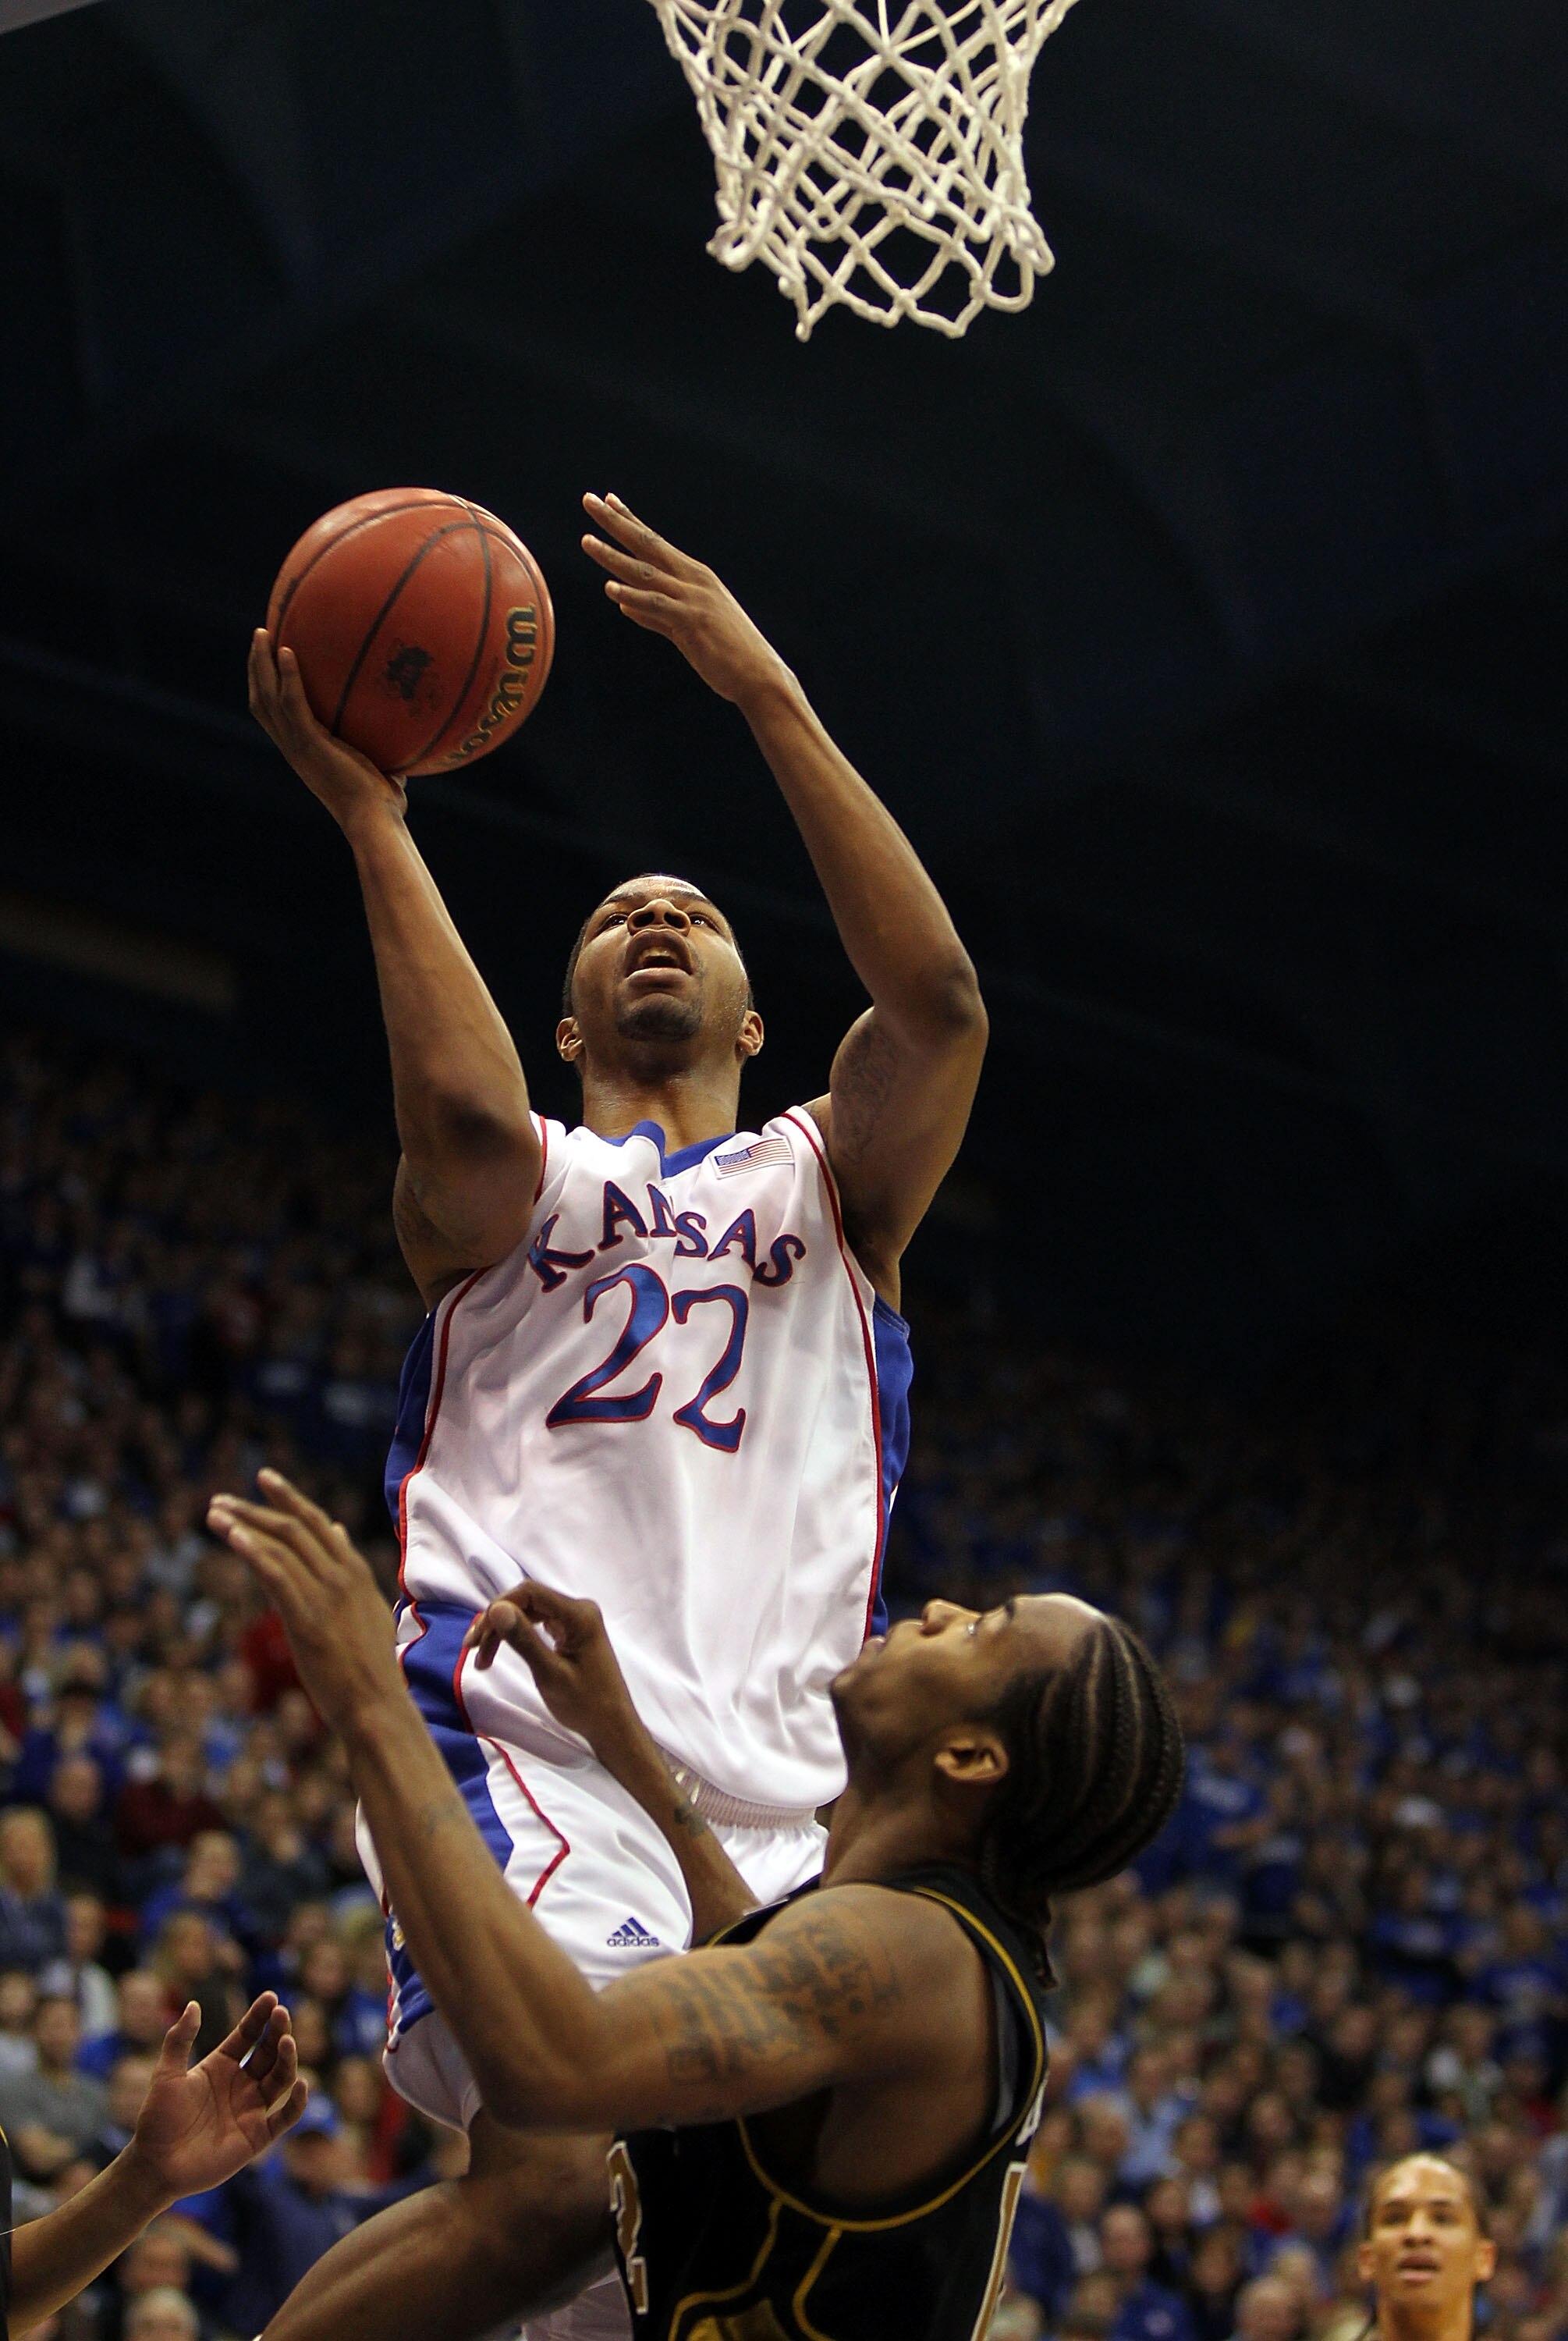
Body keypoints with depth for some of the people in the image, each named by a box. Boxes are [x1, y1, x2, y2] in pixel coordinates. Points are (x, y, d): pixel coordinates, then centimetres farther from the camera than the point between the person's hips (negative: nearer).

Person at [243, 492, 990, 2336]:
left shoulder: (831, 1180, 24)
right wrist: (368, 810, -4)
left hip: (784, 1786, 4)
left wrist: (767, 694, -2)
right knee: (566, 2171, -28)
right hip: (533, 1742, -3)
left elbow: (936, 997, 2)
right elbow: (470, 1118, -9)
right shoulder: (508, 1182, 19)